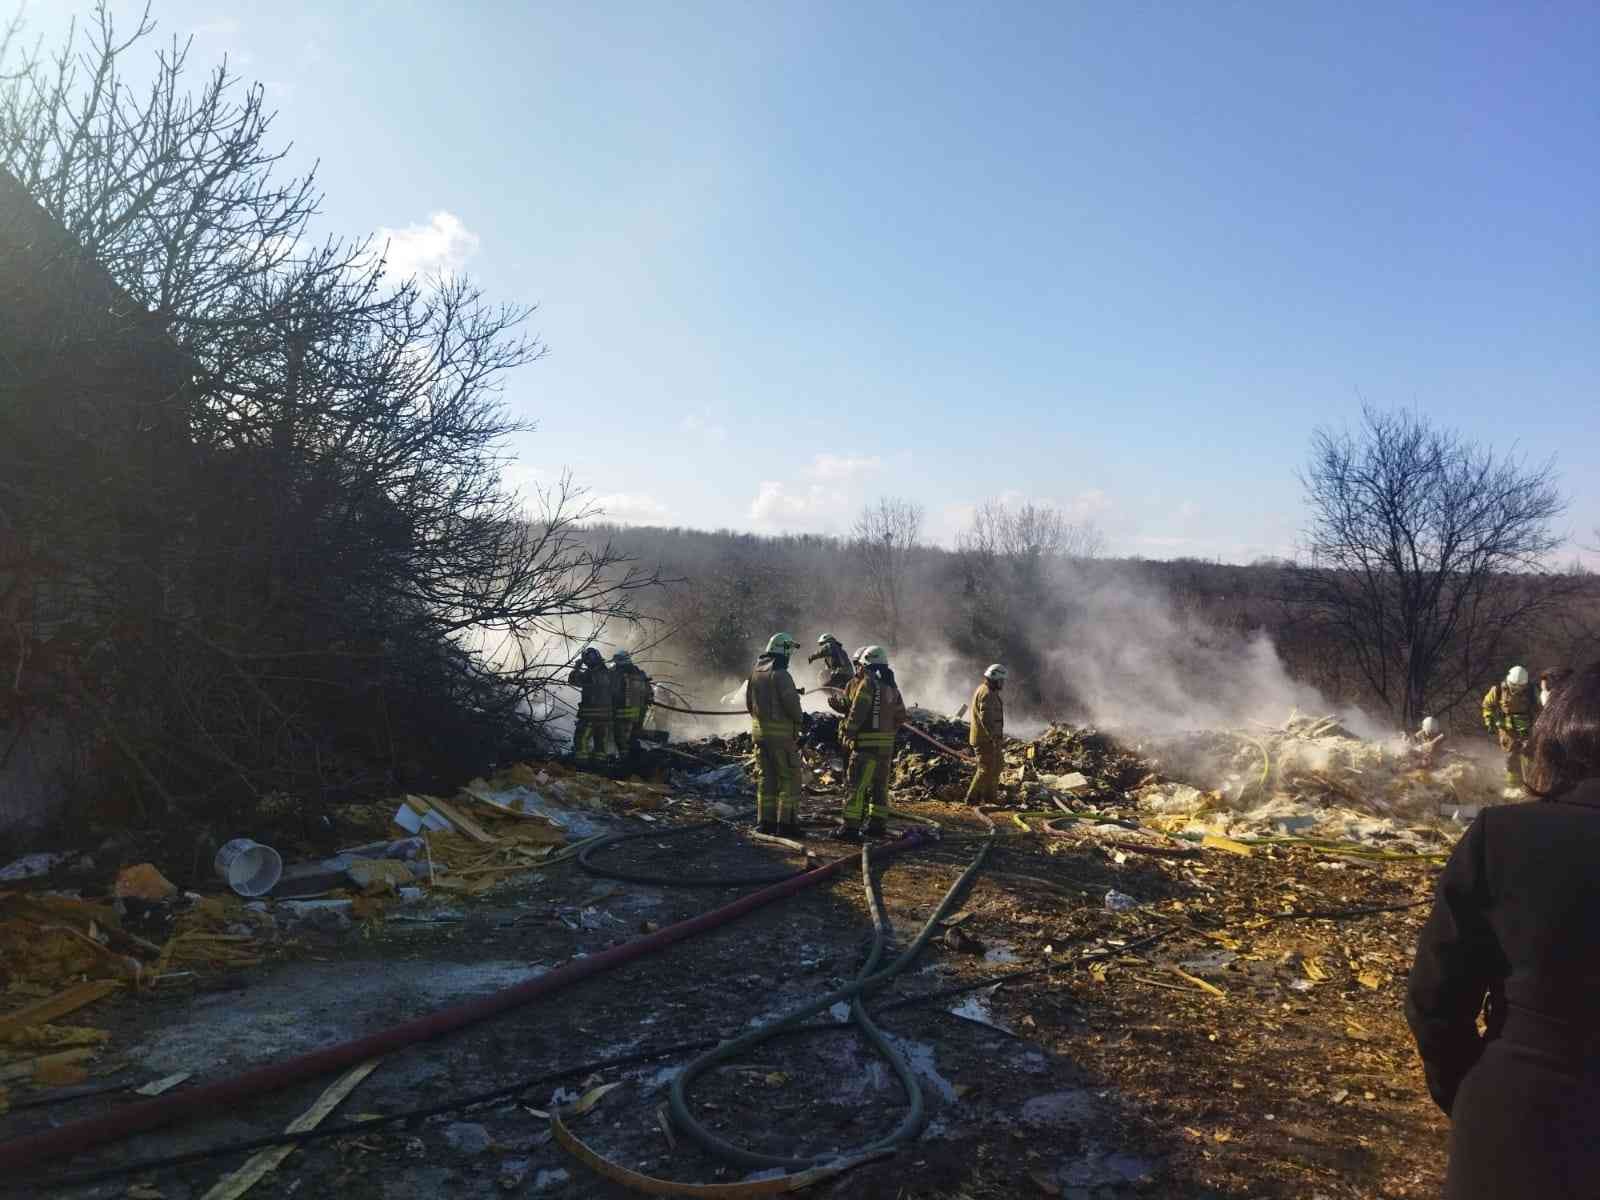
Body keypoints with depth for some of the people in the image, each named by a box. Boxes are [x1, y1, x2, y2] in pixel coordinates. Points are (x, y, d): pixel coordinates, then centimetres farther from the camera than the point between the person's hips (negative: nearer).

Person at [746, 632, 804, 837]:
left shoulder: (755, 672, 9)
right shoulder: (780, 674, -16)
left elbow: (748, 701, 16)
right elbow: (791, 703, -20)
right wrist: (798, 720, -2)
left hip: (759, 729, 8)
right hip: (781, 731, -8)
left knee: (766, 776, 14)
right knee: (789, 776, 0)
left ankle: (765, 821, 16)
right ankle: (786, 822, -1)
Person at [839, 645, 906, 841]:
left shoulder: (868, 683, -11)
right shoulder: (892, 686, 13)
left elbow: (857, 712, -17)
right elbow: (900, 717, 16)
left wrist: (847, 733, -7)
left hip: (867, 743, -8)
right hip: (887, 744, 8)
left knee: (855, 785, -5)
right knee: (880, 785, 16)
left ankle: (850, 827, -7)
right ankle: (877, 825, 23)